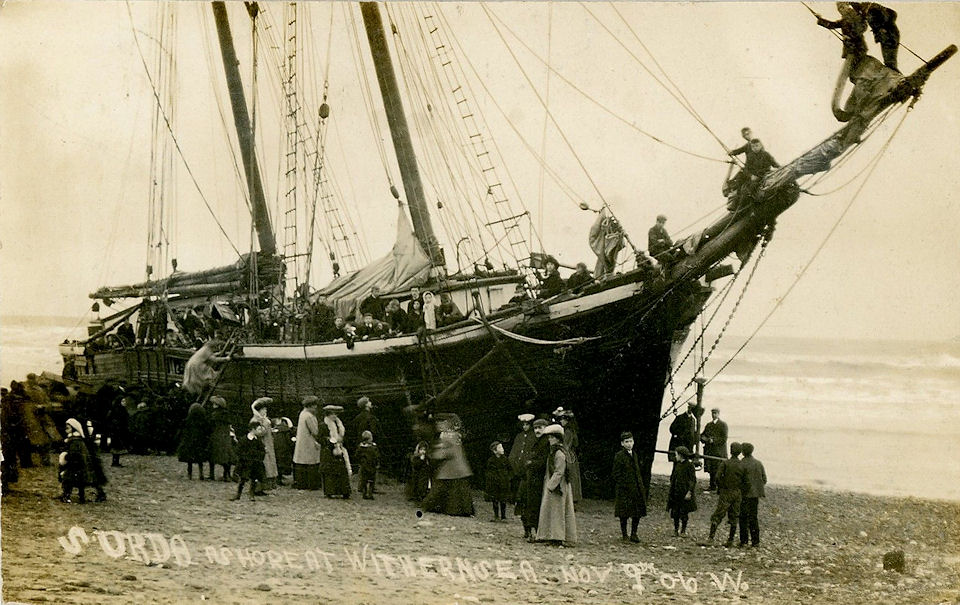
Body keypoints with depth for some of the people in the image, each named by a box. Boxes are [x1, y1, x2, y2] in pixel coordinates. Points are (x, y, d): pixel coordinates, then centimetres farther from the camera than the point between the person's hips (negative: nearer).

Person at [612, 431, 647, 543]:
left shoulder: (634, 454, 13)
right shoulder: (619, 456, -9)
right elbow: (615, 474, -10)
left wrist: (640, 485, 12)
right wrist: (623, 484, -16)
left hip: (636, 488, 7)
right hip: (624, 490, -7)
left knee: (638, 512, 7)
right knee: (624, 513, 0)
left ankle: (633, 534, 18)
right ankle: (624, 535, 12)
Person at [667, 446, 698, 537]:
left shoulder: (689, 465, -12)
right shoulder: (677, 464, 7)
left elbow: (693, 480, -11)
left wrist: (689, 492, -16)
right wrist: (671, 489, 13)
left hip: (685, 491, -6)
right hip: (676, 491, 6)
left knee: (684, 511, 3)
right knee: (675, 511, 5)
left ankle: (683, 530, 15)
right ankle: (676, 529, 15)